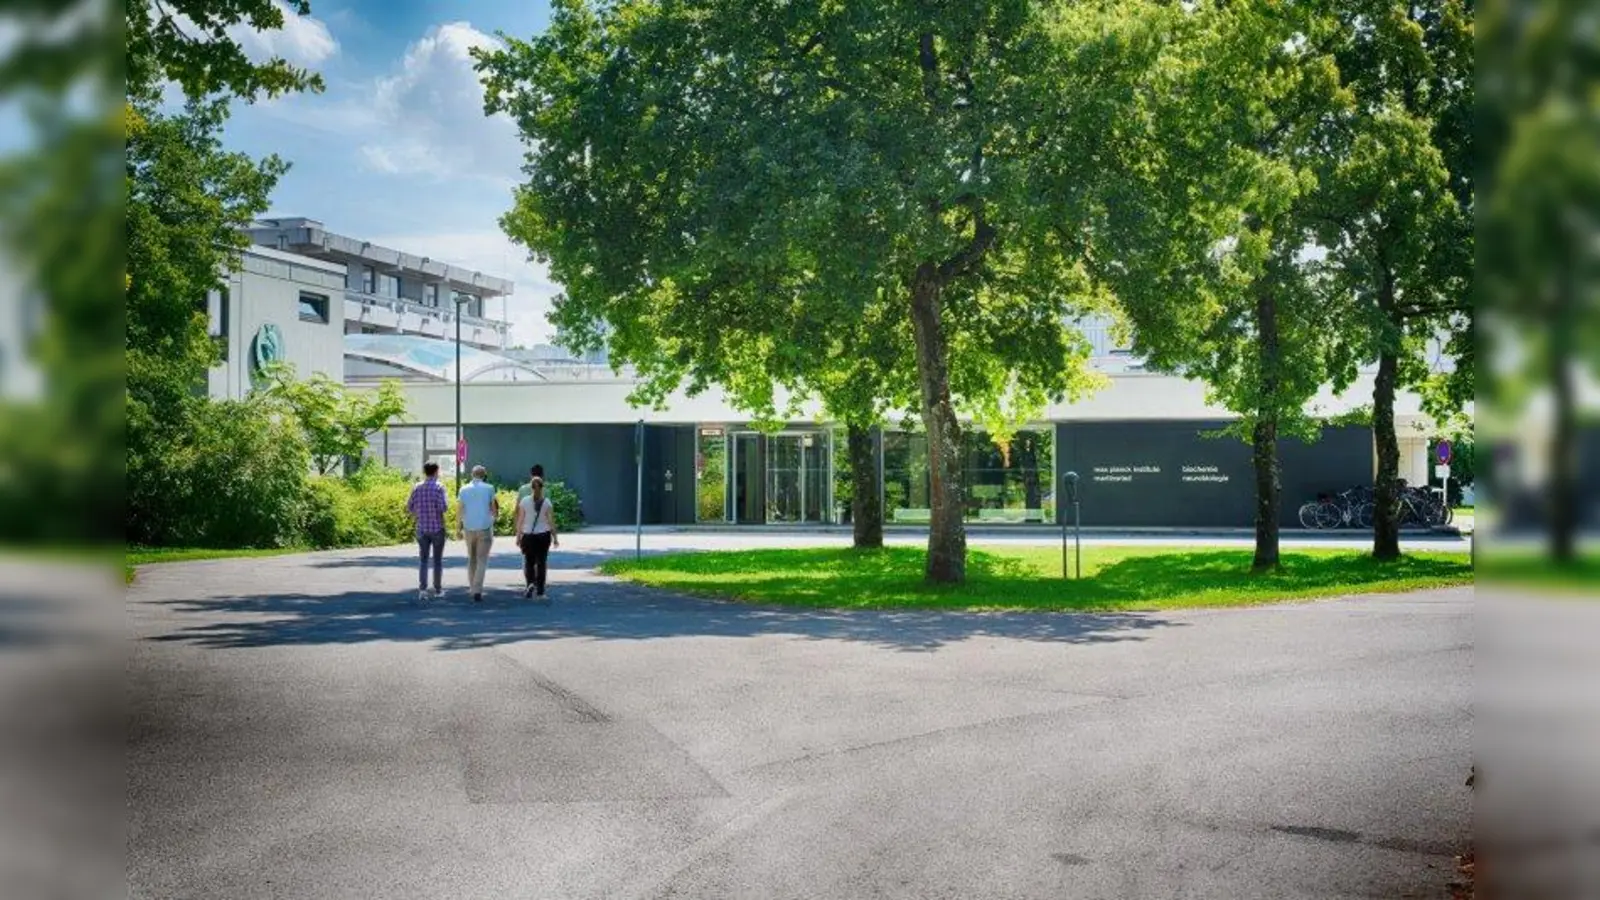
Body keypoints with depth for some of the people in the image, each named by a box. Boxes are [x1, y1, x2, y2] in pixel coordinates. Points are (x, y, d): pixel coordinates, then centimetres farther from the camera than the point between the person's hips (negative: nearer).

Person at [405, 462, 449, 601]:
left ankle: (422, 588, -11)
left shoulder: (417, 487, 3)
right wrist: (447, 501, 3)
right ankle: (437, 589, 18)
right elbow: (442, 507, -19)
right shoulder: (438, 487, -9)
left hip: (422, 528, 3)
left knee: (423, 560, 5)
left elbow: (409, 508, 3)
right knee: (438, 559, 11)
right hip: (437, 528, -3)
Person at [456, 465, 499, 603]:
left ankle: (474, 589, 17)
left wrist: (459, 528, 12)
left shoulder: (464, 490, 2)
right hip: (485, 528, -2)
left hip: (469, 529, 3)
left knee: (471, 559, 16)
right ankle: (477, 590, -15)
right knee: (482, 560, -2)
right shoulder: (489, 488, -4)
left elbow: (459, 511, 2)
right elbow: (494, 510, -1)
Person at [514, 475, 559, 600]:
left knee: (529, 562, 11)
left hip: (528, 535, 0)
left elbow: (520, 520, -2)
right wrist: (555, 538, 4)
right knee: (541, 562, 8)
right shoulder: (547, 503, -5)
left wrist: (518, 536, 7)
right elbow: (551, 522, -4)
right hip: (543, 535, 0)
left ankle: (530, 583, -11)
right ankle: (540, 590, 10)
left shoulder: (524, 501, -4)